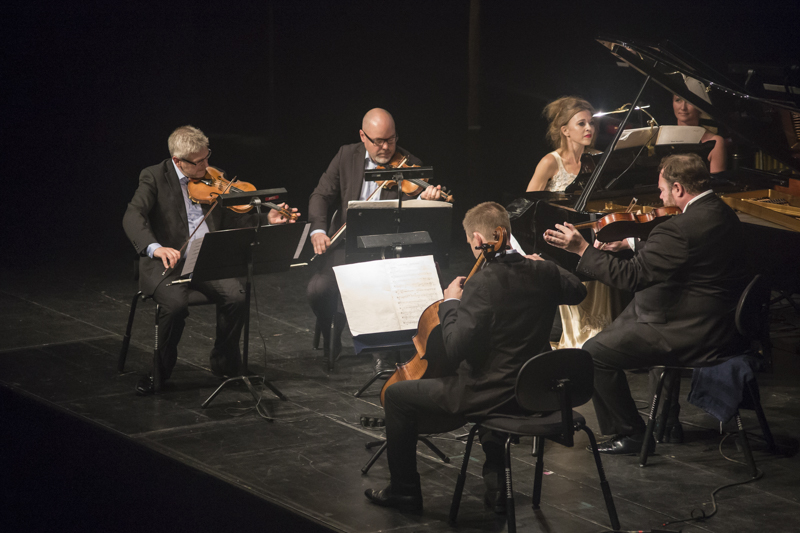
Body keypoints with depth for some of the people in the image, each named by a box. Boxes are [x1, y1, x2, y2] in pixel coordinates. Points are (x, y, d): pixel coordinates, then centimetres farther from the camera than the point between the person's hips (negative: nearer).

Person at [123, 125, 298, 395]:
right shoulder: (154, 178, -4)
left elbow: (233, 219, 13)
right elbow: (133, 217, -19)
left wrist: (267, 220, -6)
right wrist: (155, 248, -38)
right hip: (169, 262, -4)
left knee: (235, 296, -23)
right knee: (176, 304, -32)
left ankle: (225, 363, 1)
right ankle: (160, 370, -6)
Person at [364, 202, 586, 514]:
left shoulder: (483, 283, -24)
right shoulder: (544, 273, -2)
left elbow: (456, 351, -25)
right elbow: (577, 292, 21)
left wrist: (450, 303, -11)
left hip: (491, 395, -8)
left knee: (397, 395, 9)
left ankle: (404, 491, 19)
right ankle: (496, 485, 39)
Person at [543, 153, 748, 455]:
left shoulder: (682, 229, -26)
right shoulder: (722, 214, 6)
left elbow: (631, 276, -25)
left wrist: (582, 249, -18)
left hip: (695, 336, -10)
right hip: (722, 325, 10)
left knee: (595, 353, -5)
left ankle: (631, 435, 4)